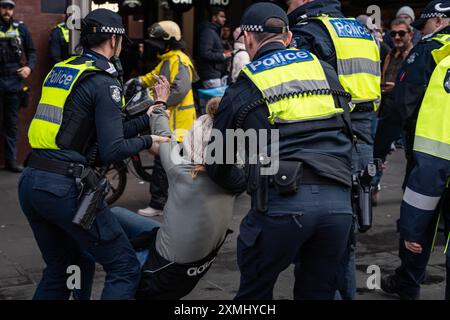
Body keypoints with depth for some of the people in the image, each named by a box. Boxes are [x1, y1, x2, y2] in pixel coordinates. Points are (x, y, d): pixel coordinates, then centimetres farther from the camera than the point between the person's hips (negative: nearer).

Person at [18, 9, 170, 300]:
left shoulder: (61, 70, 16)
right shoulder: (104, 82, -8)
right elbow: (112, 150, -15)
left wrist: (146, 120, 23)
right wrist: (147, 142, 3)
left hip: (30, 182, 9)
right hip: (66, 188, -8)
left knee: (60, 269, 23)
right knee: (124, 267, 2)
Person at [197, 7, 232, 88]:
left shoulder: (215, 32, 20)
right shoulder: (208, 32, -13)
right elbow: (205, 53, -23)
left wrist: (223, 52, 9)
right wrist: (223, 56, -15)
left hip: (218, 74, 10)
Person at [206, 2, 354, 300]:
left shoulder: (243, 89, 9)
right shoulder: (325, 71, 17)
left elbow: (217, 161, 15)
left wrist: (244, 184, 34)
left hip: (282, 202, -3)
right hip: (338, 203, 4)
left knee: (255, 292, 16)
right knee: (319, 292, 19)